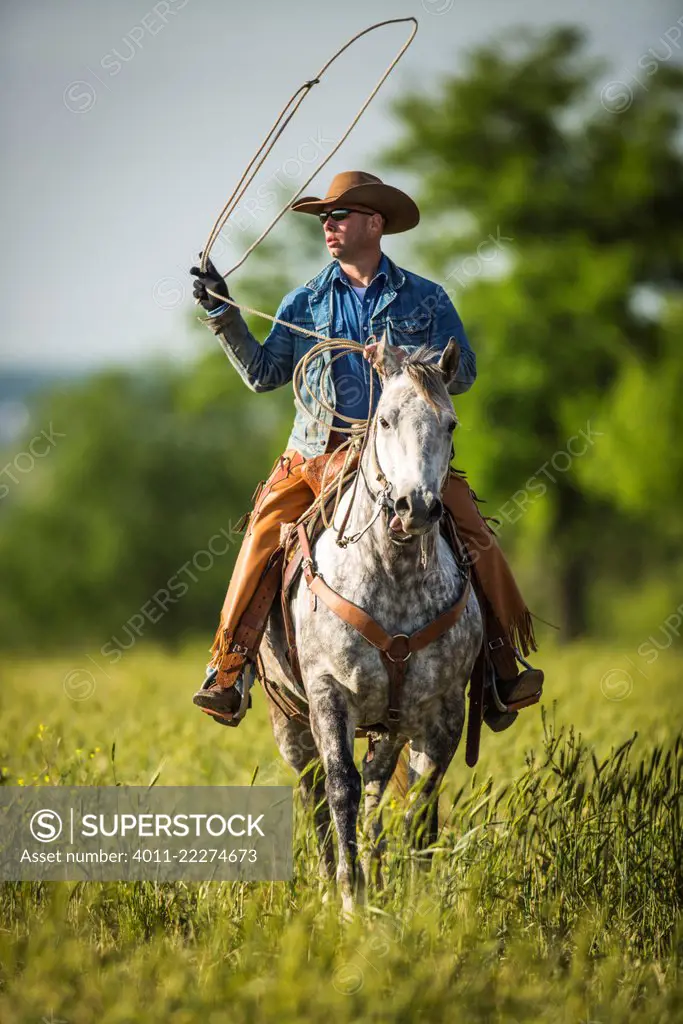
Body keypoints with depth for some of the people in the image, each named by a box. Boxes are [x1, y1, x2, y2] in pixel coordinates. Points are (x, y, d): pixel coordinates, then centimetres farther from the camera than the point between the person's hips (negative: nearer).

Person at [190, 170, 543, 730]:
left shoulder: (425, 299, 7)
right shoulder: (305, 303, 13)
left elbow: (464, 372, 2)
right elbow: (263, 374, 13)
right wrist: (223, 314, 5)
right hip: (319, 449, 1)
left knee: (478, 541, -14)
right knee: (264, 535, -19)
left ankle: (501, 670, -3)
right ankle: (228, 673, -14)